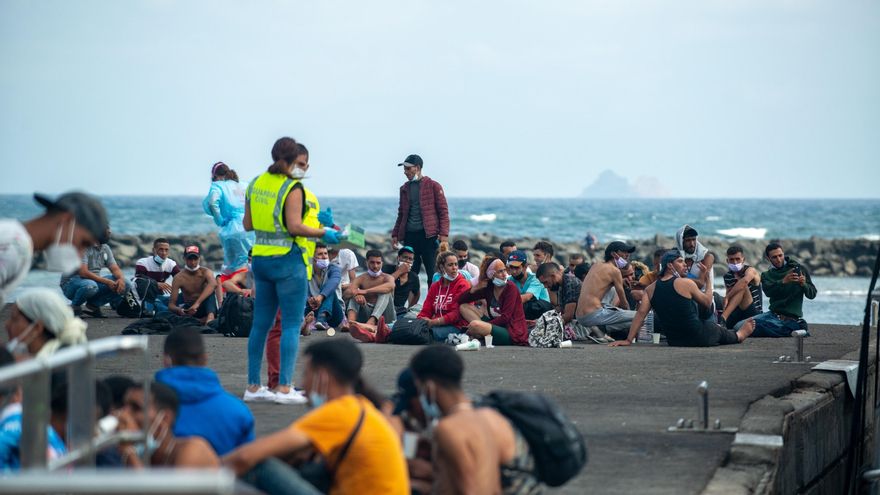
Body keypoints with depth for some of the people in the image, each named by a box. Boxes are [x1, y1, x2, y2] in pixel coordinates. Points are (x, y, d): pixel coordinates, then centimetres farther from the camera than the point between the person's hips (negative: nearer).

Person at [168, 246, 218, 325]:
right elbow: (171, 304, -11)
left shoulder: (205, 272, -9)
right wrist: (178, 310, -38)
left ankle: (210, 316, -45)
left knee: (210, 291, -27)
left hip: (204, 308, -1)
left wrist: (197, 303, -48)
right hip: (188, 310, 1)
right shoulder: (179, 279, -8)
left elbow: (213, 284, -35)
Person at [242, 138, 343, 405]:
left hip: (261, 259, 8)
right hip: (289, 261, -8)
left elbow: (248, 224, 13)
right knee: (291, 325, -3)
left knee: (261, 323, 11)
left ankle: (253, 386, 14)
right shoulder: (293, 188, -13)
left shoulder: (256, 184, 10)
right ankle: (284, 387, -7)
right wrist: (324, 232, -8)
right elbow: (295, 227, -19)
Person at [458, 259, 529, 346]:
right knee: (463, 307, 2)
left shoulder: (510, 288, -9)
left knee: (475, 325, -33)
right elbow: (461, 300, 11)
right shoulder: (489, 287, 7)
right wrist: (477, 287, -5)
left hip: (513, 333, -7)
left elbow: (505, 318, -14)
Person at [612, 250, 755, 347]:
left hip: (673, 341, 6)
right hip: (698, 337, -6)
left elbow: (641, 313, -11)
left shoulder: (650, 289, -2)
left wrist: (628, 340, -12)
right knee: (722, 332, 28)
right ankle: (740, 335, 59)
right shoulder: (686, 283, -15)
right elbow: (707, 303, -2)